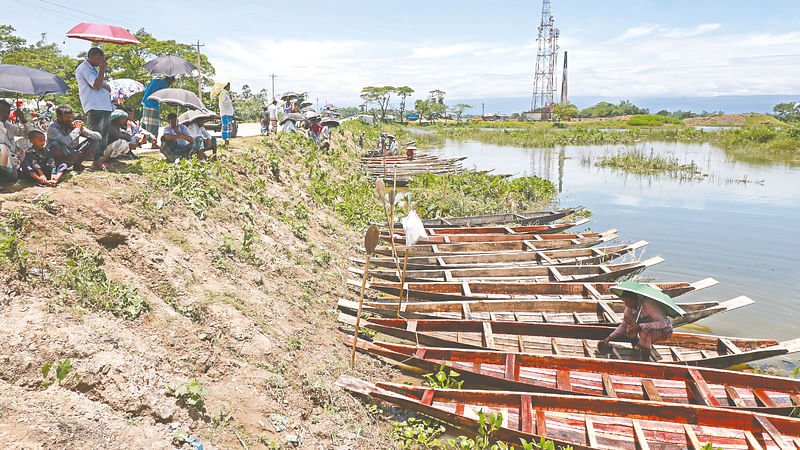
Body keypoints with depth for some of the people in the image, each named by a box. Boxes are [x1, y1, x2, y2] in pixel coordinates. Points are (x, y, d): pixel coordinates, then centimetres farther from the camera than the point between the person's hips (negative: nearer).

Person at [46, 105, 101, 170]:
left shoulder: (74, 125, -6)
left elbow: (98, 137, -10)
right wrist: (77, 129, -24)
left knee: (91, 141, -9)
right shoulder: (52, 128, -19)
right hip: (58, 159, -5)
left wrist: (82, 129, -22)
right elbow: (66, 141, -38)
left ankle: (77, 164, -4)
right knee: (55, 144, -35)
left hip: (72, 156, 5)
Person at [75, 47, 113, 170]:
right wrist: (102, 69, -9)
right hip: (94, 107, -9)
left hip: (105, 106, 9)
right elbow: (97, 85, -16)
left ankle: (102, 160, 13)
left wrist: (102, 85, -2)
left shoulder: (94, 69, 27)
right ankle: (96, 162, -14)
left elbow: (108, 88, 20)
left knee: (104, 135, 9)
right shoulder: (83, 68, -2)